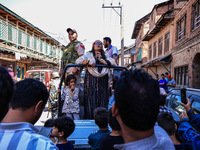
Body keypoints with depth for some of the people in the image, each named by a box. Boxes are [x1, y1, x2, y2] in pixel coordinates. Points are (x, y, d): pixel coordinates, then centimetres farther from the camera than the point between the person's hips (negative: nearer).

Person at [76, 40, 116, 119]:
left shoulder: (105, 55, 20)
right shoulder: (88, 54, 15)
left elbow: (113, 63, 3)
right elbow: (78, 61, 2)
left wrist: (101, 60, -3)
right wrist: (88, 61, -14)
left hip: (102, 80, 2)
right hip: (91, 79, -1)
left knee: (103, 99, -3)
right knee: (91, 99, -8)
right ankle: (90, 117, 0)